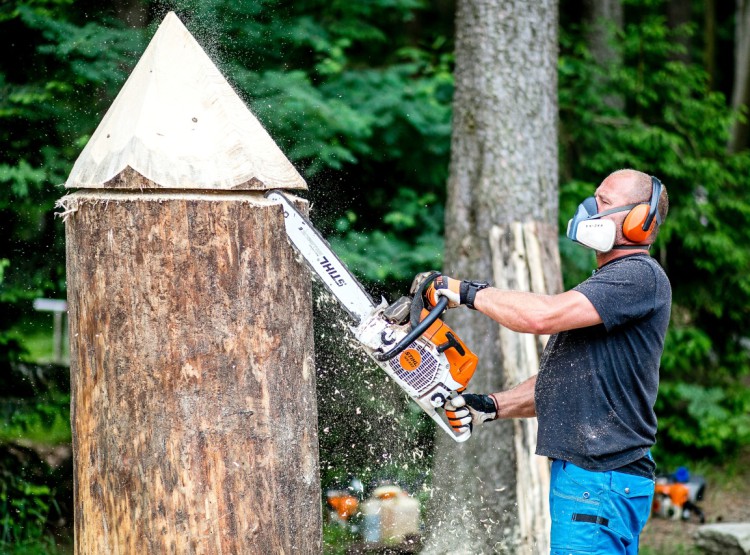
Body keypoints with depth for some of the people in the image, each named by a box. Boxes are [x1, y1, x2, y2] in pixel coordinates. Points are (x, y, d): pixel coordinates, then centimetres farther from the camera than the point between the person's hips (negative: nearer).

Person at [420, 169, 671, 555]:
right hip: (579, 474, 10)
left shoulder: (640, 275, -12)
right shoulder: (603, 286, 22)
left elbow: (542, 316, -24)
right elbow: (563, 385, 23)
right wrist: (492, 407, 11)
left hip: (601, 481, -10)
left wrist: (468, 292, -11)